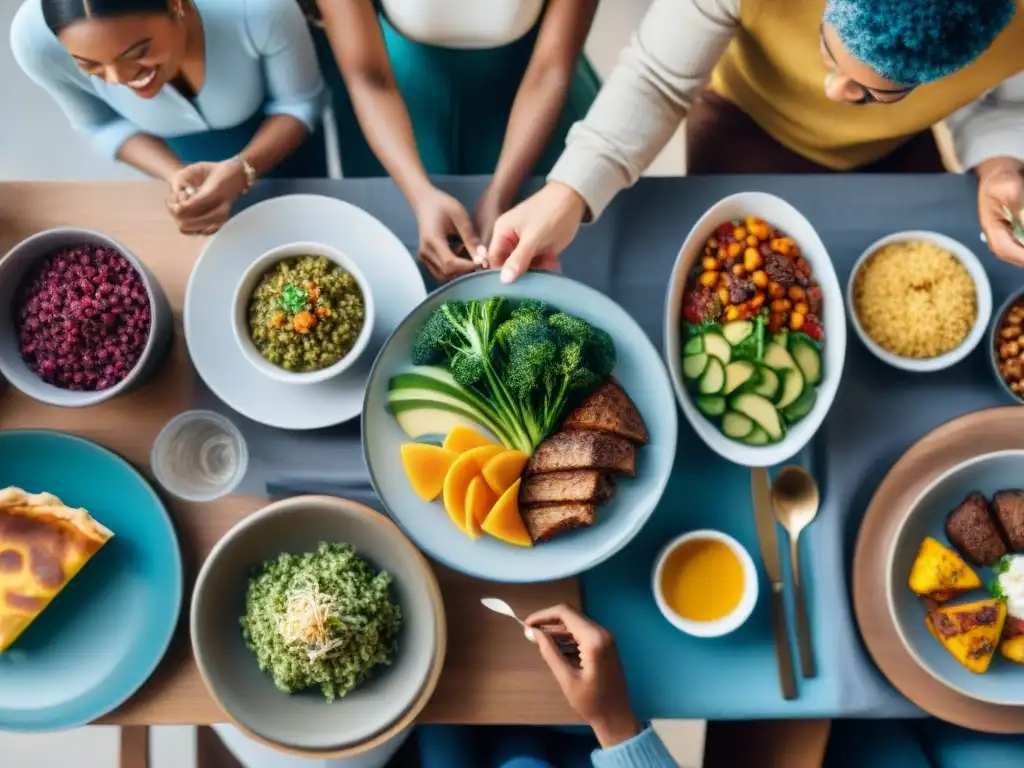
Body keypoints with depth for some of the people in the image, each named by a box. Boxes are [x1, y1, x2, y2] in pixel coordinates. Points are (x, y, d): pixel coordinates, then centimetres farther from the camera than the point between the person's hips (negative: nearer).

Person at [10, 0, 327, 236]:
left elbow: (299, 103, -24)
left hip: (280, 142, -1)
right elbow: (103, 126, -16)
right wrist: (176, 174, -36)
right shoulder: (37, 40, -35)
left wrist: (242, 170, -43)